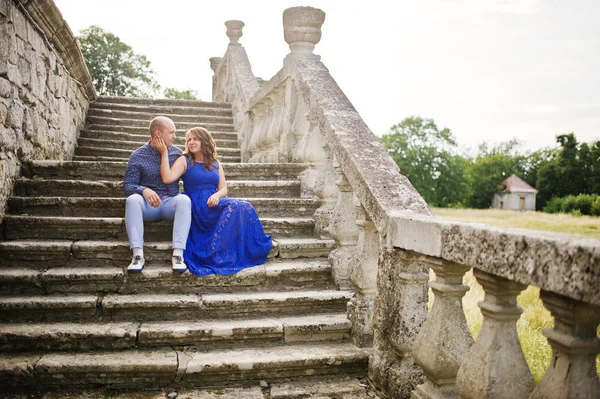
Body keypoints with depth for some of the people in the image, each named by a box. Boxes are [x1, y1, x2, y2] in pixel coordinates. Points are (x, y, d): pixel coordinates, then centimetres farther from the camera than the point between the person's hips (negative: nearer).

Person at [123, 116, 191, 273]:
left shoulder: (177, 153, 10)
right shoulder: (138, 156, 3)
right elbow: (127, 185, -4)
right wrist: (144, 190, -24)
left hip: (170, 203, 1)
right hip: (147, 205, -1)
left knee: (184, 199, -32)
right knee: (132, 199, -32)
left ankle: (177, 254, -39)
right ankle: (138, 254, -37)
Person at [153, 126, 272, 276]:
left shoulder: (215, 164, 19)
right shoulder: (184, 161, 7)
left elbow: (224, 189, 11)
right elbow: (167, 178, -12)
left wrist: (216, 196, -11)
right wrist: (164, 152, -13)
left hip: (214, 204, 5)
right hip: (197, 207, -5)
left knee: (244, 207, -24)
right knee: (236, 207, -28)